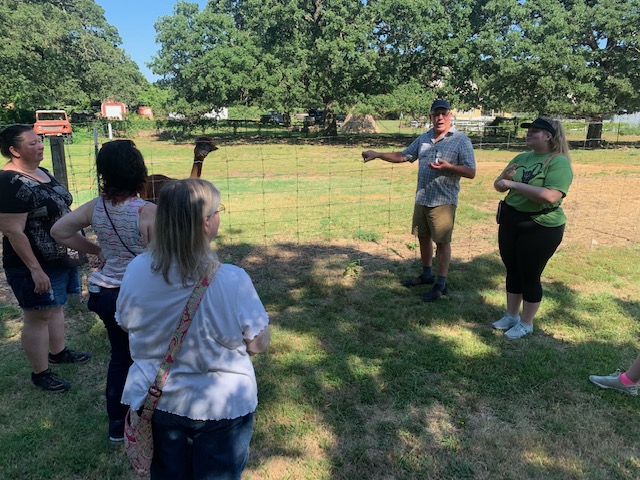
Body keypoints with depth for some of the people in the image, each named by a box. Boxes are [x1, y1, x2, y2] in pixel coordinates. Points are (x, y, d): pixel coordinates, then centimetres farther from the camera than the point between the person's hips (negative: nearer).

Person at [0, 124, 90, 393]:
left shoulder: (42, 172, 7)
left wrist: (74, 249, 20)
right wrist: (35, 269, -24)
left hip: (61, 258, 9)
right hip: (36, 265, -9)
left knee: (56, 308, 22)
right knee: (38, 318, 4)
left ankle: (57, 352, 41)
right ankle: (40, 373, 19)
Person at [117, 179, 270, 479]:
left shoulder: (136, 270, -15)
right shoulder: (231, 280, -27)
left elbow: (126, 325, 4)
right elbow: (258, 344, -15)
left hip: (156, 400, 3)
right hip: (221, 406, -3)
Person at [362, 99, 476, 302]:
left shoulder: (461, 140, -7)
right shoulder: (423, 138, 11)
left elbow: (471, 172, -10)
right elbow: (403, 156, 18)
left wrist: (448, 167, -25)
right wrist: (377, 154, 9)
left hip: (443, 201, -6)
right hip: (421, 199, 6)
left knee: (442, 242, 1)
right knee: (423, 237, 16)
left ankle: (441, 285, 12)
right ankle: (427, 275, 34)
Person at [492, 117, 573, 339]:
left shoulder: (559, 162, -15)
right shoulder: (521, 158, 6)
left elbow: (551, 196, -30)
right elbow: (498, 186, 11)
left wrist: (514, 184, -26)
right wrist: (505, 178, -13)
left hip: (540, 228, -7)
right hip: (510, 222, 7)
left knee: (530, 276, 5)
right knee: (512, 272, 16)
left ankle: (526, 324, 23)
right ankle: (511, 316, 34)